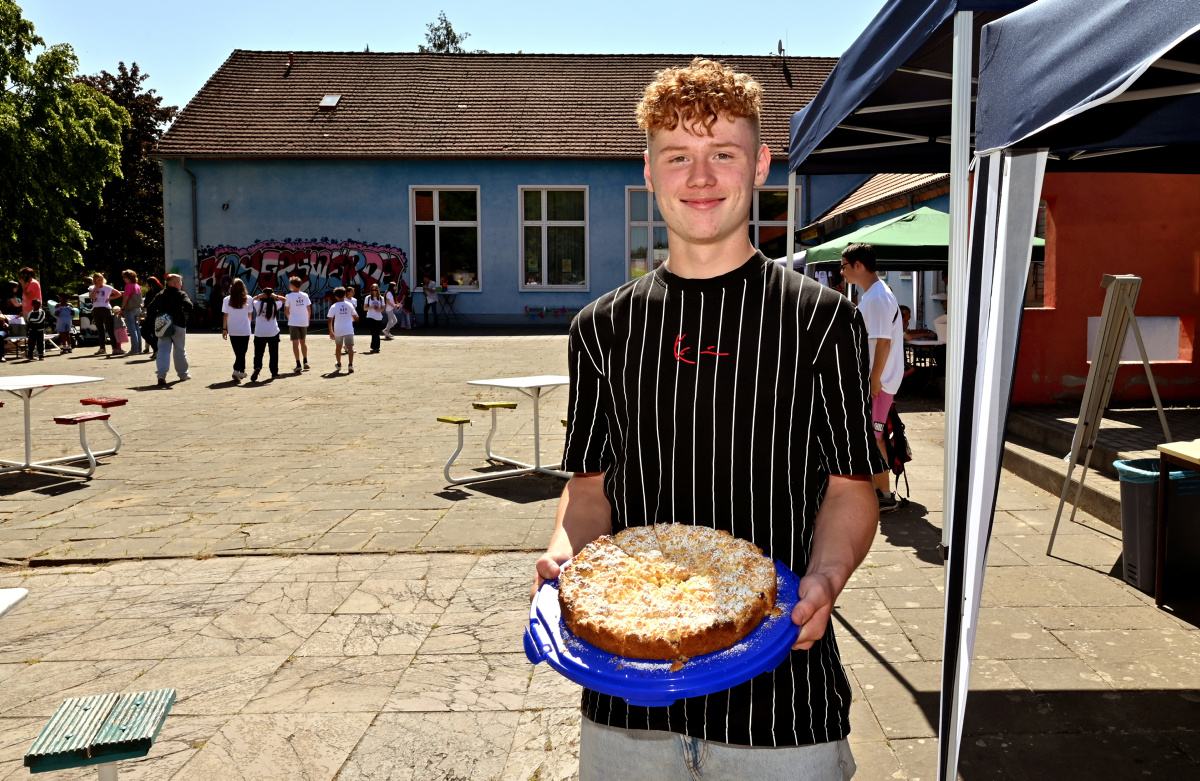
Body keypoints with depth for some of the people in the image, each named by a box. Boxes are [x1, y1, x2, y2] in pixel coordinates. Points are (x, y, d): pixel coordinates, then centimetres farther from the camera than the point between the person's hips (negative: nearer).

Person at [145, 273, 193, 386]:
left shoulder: (160, 295, 11)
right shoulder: (181, 294, -4)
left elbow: (150, 308, 6)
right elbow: (188, 305, -23)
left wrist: (153, 323, 7)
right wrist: (186, 316, -6)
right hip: (178, 326, -3)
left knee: (163, 350, 0)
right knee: (180, 351, 10)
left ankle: (161, 375, -13)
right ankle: (183, 374, 21)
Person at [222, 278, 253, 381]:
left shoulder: (227, 300, -4)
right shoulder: (248, 299, -6)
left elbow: (225, 316, -2)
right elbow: (249, 315, 1)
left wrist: (224, 329, 5)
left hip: (232, 331, 2)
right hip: (245, 330, -2)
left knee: (238, 352, 14)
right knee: (242, 352, 4)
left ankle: (242, 372, 23)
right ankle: (236, 371, -11)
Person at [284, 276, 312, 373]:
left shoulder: (288, 296, -8)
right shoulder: (305, 295, 2)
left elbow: (287, 311, -4)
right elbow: (309, 309, 6)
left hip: (293, 322, -4)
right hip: (304, 322, 4)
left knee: (295, 343, -2)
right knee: (303, 341, 18)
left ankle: (298, 364, -6)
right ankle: (305, 362, 20)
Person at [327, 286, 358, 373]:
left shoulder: (333, 307, -3)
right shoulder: (349, 305, 1)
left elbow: (330, 321, -4)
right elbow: (355, 318, 6)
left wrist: (331, 332, 4)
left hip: (338, 331, 1)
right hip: (349, 330, -1)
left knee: (338, 347, 19)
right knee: (350, 347, -7)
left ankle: (338, 365, 34)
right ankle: (350, 365, -24)